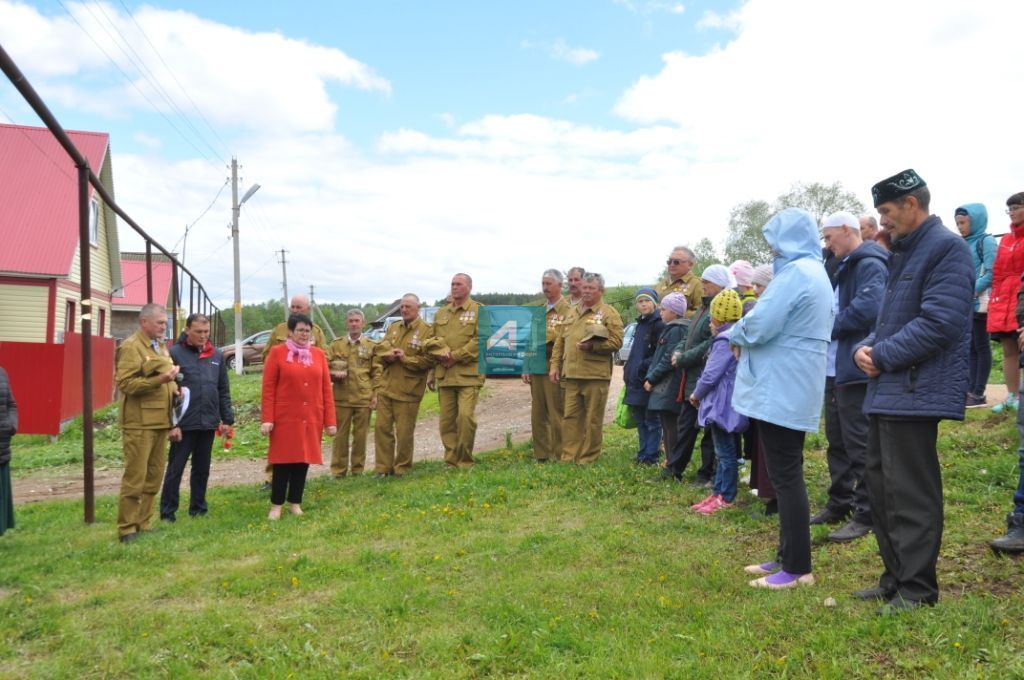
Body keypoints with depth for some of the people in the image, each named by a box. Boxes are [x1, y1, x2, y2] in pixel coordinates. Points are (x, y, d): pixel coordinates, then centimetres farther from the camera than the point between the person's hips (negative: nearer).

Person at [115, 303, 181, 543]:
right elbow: (125, 384, -17)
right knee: (135, 477, -4)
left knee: (154, 477, 10)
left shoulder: (161, 348, 19)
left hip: (160, 423, 8)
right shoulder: (131, 347, -7)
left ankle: (143, 523, 20)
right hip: (139, 424, -8)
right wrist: (160, 379, -24)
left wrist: (173, 423, 16)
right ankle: (127, 529, 5)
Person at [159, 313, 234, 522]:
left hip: (209, 423, 5)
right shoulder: (175, 353, -6)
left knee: (202, 469, 13)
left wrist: (227, 419, 8)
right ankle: (167, 512, 12)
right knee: (175, 469, 3)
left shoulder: (217, 355, 9)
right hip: (183, 423, -4)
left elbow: (224, 391, 12)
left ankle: (198, 508, 24)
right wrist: (171, 422, -13)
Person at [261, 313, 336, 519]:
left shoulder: (318, 354, 7)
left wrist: (330, 420, 3)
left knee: (304, 460, 9)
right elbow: (268, 388, -4)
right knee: (283, 461, 2)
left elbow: (326, 388, 7)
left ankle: (295, 503, 21)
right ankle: (276, 505, 14)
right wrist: (267, 419, -11)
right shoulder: (277, 352, -2)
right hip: (285, 418, -3)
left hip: (311, 419, 3)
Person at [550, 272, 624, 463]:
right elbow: (561, 341, 21)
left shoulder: (608, 313, -1)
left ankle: (588, 458, 12)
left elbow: (616, 341, -10)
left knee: (593, 418, 2)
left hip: (596, 375, -5)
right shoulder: (572, 312, 19)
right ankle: (568, 456, 14)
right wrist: (555, 365, 13)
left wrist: (593, 346, -21)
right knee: (571, 416, 7)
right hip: (571, 375, 6)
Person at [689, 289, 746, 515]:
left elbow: (711, 375, -19)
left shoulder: (725, 340, -18)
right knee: (724, 451, 14)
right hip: (724, 403, 10)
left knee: (726, 452, -3)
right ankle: (718, 493, 22)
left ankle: (726, 498, 4)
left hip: (723, 405, -10)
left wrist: (696, 395, -6)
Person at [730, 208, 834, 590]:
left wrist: (736, 333, -1)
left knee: (784, 477, -5)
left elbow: (759, 326, -21)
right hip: (794, 387, 10)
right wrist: (746, 334, 8)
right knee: (788, 475, 15)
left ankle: (797, 568, 2)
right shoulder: (815, 271, 17)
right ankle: (788, 556, 24)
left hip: (781, 389, -10)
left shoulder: (795, 272, -16)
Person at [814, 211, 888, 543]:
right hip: (836, 367, 10)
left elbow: (868, 308, -26)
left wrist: (831, 326, -14)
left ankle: (866, 514, 5)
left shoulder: (871, 264, -13)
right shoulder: (846, 267, 19)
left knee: (860, 444, -3)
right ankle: (839, 504, 27)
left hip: (856, 367, -10)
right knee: (837, 440, 16)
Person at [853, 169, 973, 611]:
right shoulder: (905, 252, 18)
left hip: (915, 391, -10)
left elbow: (940, 323, -22)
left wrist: (884, 356, -14)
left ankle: (916, 589, 8)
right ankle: (895, 578, 27)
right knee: (880, 482, 15)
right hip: (888, 390, 10)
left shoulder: (947, 248, -12)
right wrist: (866, 347, 3)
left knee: (909, 492, -4)